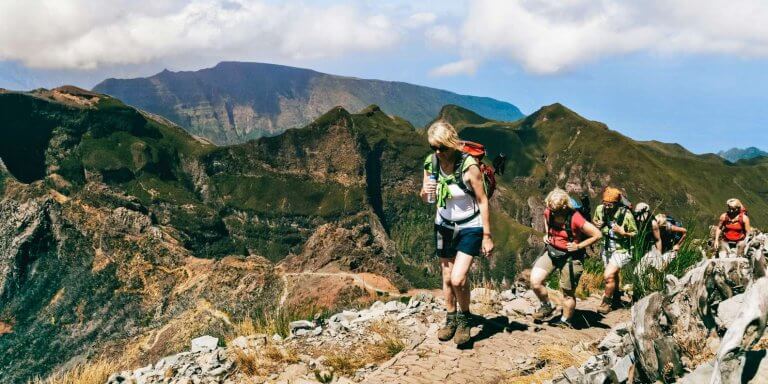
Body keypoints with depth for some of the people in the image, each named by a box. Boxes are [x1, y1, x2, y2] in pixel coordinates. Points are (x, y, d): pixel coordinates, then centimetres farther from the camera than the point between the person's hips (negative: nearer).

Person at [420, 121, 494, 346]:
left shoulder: (468, 165, -23)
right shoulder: (431, 163, -9)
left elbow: (483, 201, -16)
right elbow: (425, 198, 4)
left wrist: (487, 236, -14)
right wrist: (425, 193, -21)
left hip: (470, 228, -5)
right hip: (444, 226, 5)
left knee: (458, 278, -15)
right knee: (447, 277, 13)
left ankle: (465, 318, 12)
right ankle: (451, 319, 33)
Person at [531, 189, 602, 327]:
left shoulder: (575, 219, -25)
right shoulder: (548, 212, -8)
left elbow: (598, 234, -19)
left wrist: (579, 246, -16)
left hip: (570, 256, -5)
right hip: (551, 251, 5)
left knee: (568, 293, 8)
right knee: (535, 280, -12)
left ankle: (565, 322, 31)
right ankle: (546, 306, 14)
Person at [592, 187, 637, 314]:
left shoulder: (626, 214, -25)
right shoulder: (600, 209, -13)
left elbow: (635, 233, -13)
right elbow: (594, 220, 8)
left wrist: (623, 233, -30)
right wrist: (596, 224, -14)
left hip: (621, 250, -5)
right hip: (606, 248, 5)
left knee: (608, 275, -16)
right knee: (613, 274, 23)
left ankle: (607, 302, 6)